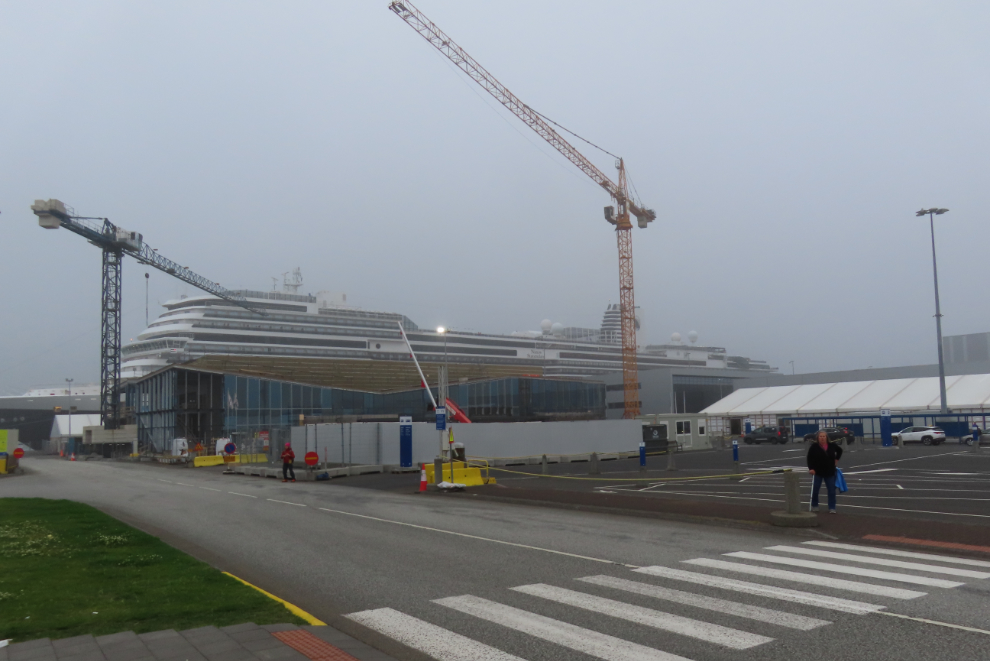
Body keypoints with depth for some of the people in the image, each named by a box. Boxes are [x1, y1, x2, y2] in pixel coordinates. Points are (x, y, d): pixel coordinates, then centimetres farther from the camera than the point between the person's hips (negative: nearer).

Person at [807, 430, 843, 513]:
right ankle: (814, 505, 22)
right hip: (817, 472, -2)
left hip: (830, 472, 2)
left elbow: (839, 450, 21)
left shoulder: (832, 445, 0)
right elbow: (809, 458, -7)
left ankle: (832, 508, 6)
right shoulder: (814, 446, -9)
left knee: (832, 490, 0)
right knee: (815, 489, 4)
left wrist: (836, 459, 11)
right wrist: (811, 468, -17)